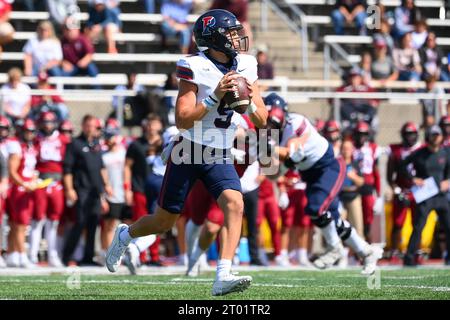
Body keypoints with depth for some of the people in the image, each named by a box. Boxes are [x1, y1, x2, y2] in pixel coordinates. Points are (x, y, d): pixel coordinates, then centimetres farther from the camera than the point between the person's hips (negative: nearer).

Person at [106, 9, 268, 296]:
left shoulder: (245, 68, 0)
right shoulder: (196, 68, -16)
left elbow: (262, 121, 2)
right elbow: (183, 120, -20)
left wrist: (248, 102, -18)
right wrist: (215, 97, -29)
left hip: (220, 156, 4)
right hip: (189, 152, -4)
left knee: (235, 204, -24)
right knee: (164, 222, 7)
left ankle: (223, 277, -29)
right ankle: (124, 235, 40)